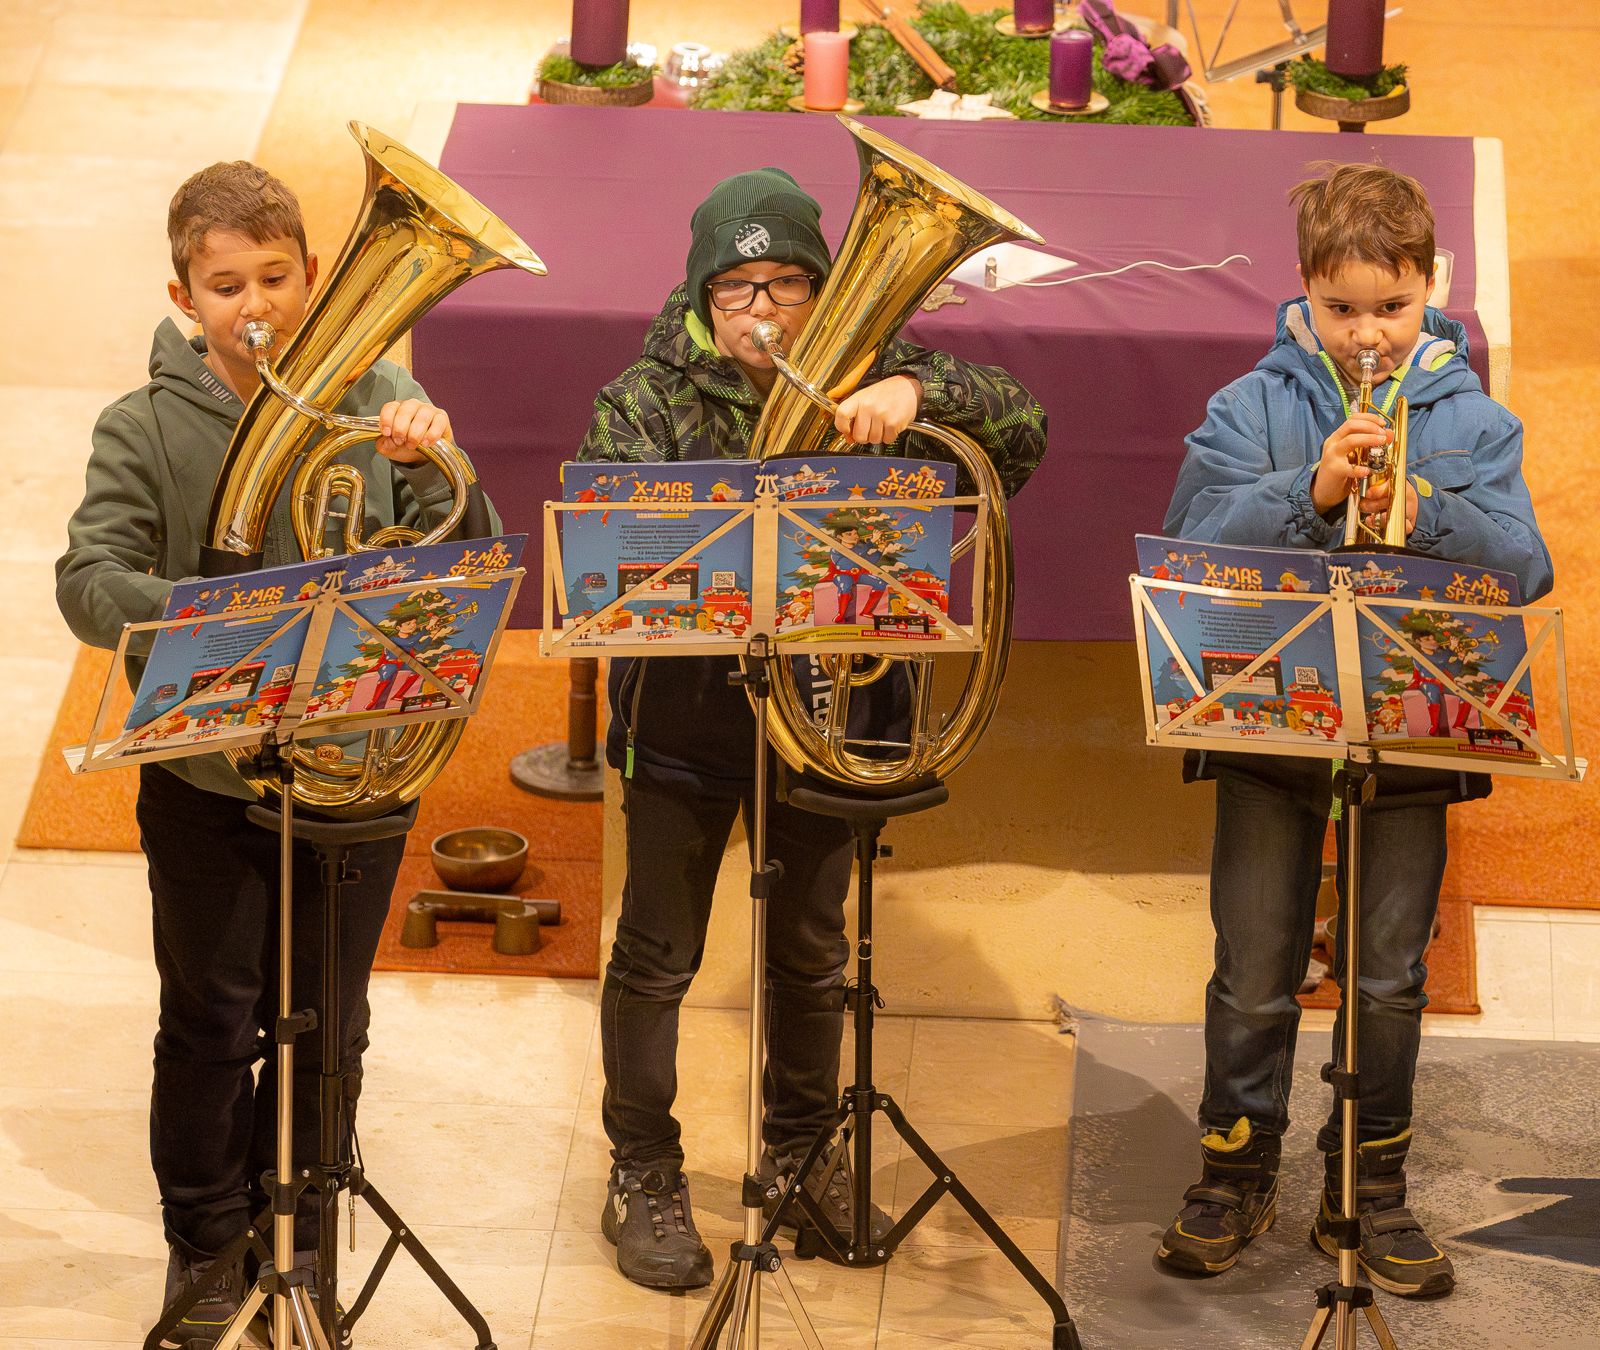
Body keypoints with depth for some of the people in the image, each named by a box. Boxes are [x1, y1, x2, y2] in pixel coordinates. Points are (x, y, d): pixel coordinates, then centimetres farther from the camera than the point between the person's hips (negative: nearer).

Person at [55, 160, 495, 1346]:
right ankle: (207, 1242, 28)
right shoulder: (147, 430, -8)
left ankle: (296, 1230, 34)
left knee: (325, 1024, 13)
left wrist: (432, 469, -26)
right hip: (207, 782, -1)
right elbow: (87, 583, -19)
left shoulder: (378, 402, -4)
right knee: (212, 1026, 8)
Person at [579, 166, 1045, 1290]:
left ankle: (800, 1156, 36)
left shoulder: (860, 382, -3)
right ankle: (645, 1176, 24)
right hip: (686, 713, -2)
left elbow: (1024, 431, -10)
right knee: (657, 960, 8)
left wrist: (917, 389, -28)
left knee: (813, 956, 16)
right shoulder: (648, 402, -9)